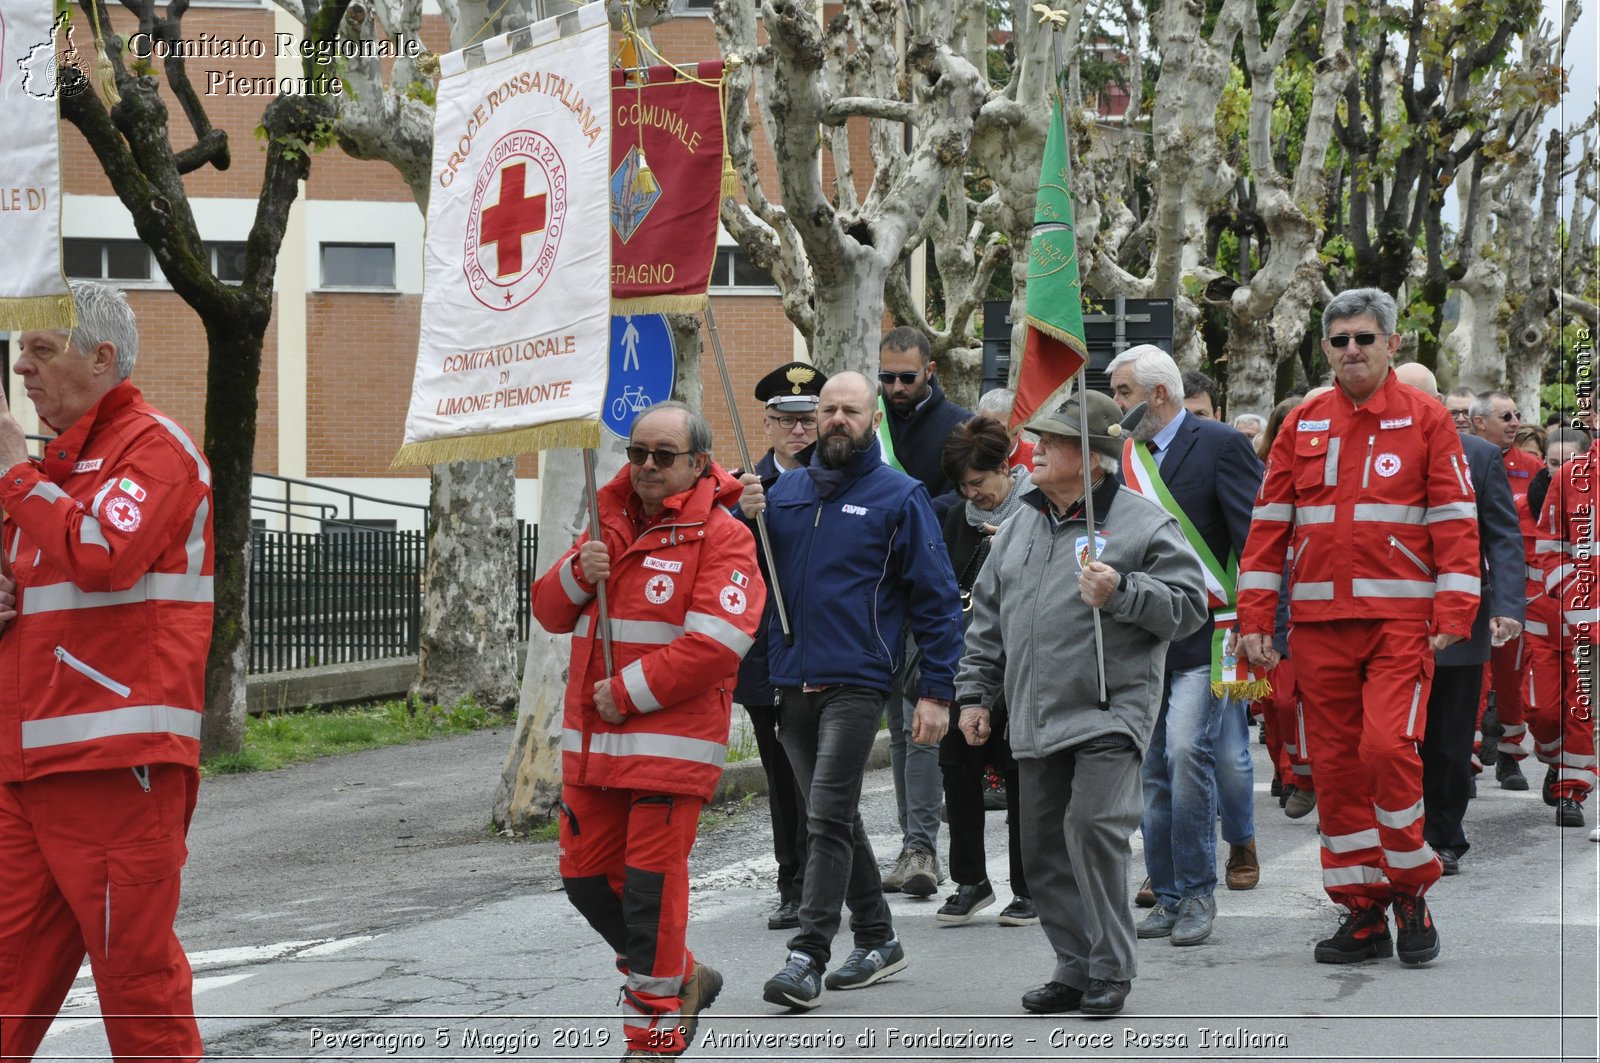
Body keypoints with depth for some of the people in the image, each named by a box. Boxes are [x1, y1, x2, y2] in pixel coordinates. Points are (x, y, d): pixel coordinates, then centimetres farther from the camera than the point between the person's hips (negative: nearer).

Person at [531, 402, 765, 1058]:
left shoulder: (720, 537, -7)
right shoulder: (611, 523, 16)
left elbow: (715, 643, -18)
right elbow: (550, 611, 17)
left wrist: (629, 692, -16)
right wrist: (578, 574, -5)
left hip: (671, 744, -7)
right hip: (591, 742, 7)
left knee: (651, 886, -6)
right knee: (587, 878, 12)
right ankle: (682, 978, 31)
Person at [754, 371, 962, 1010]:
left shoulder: (898, 497, -2)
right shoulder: (786, 491, 12)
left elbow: (937, 598, -3)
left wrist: (937, 691, -9)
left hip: (855, 684, -6)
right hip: (792, 682, 6)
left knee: (828, 819, -12)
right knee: (836, 818, 13)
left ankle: (808, 958, -13)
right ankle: (877, 941, 25)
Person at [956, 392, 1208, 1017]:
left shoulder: (1143, 524, -4)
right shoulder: (1022, 523, 15)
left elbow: (1189, 607, -9)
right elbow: (987, 614, 21)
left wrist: (1121, 592, -20)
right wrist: (974, 693, 17)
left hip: (1109, 713, -7)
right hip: (1035, 719, 7)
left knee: (1093, 825, -19)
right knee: (1044, 848, 8)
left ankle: (1110, 970, -8)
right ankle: (1075, 967, 19)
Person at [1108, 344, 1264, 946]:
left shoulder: (1218, 445, -5)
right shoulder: (1125, 456, 13)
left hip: (1203, 631, -6)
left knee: (1187, 752, -16)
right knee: (1153, 770, 6)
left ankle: (1198, 895, -5)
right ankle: (1168, 897, 14)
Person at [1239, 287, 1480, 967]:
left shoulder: (1425, 420, 3)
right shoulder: (1303, 426, 12)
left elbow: (1454, 520, 0)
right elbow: (1270, 523, 12)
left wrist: (1453, 616, -9)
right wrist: (1254, 618, 4)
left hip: (1400, 618, -4)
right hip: (1318, 622, 4)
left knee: (1388, 746, -17)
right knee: (1335, 763, 3)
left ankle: (1409, 891, 3)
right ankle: (1362, 911, 12)